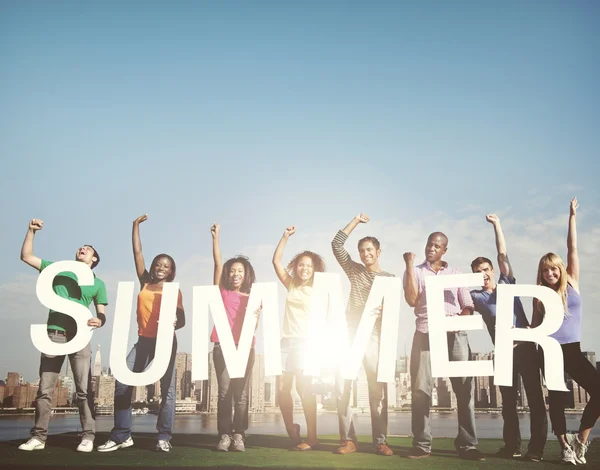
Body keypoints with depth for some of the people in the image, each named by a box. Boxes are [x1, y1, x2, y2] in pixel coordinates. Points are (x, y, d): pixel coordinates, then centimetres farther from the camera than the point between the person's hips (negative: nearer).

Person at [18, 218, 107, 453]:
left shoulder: (97, 283, 14)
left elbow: (102, 315, 9)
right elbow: (26, 256, 14)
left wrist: (98, 322, -14)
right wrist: (31, 231, 4)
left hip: (79, 336, -1)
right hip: (54, 334, 1)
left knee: (83, 390, -5)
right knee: (45, 389, 2)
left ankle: (88, 436, -3)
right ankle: (39, 437, 9)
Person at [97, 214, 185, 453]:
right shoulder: (145, 283, 12)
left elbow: (182, 319, 1)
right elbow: (137, 252, 13)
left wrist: (173, 323, -22)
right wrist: (136, 225, 15)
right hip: (144, 341, 3)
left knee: (167, 389, -2)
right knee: (122, 383, -7)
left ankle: (164, 438, 5)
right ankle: (121, 435, 1)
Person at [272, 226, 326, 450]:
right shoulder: (291, 285, 14)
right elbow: (276, 261, 14)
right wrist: (285, 236, 9)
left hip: (306, 342, -4)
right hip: (286, 341, 5)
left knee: (304, 388, -12)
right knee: (282, 388, 2)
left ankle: (312, 437, -5)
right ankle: (292, 432, 19)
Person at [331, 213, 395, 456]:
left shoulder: (389, 278, 9)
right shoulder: (354, 270, 14)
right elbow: (337, 244, 8)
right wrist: (356, 221, 9)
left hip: (373, 336, -2)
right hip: (349, 333, 2)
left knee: (377, 389, -2)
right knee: (343, 386, -4)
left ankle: (380, 441, 4)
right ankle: (348, 440, 1)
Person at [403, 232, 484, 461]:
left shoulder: (456, 273, 17)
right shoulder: (415, 271, 12)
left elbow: (468, 306, 13)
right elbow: (412, 300, -5)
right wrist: (409, 265, -5)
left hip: (455, 334, 1)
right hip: (425, 333, -1)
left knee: (465, 387, -6)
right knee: (421, 389, -5)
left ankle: (467, 445, -1)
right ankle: (421, 445, 0)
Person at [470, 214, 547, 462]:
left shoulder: (507, 284, 8)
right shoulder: (476, 296, 7)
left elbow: (503, 255, 4)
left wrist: (496, 224, 3)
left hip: (526, 348, -1)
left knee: (535, 397, -2)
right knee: (508, 401, 8)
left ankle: (536, 448, 2)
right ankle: (512, 445, 18)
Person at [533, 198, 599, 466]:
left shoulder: (572, 284, 5)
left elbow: (572, 249, 2)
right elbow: (536, 326, 9)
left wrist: (572, 217, 1)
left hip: (573, 350, 1)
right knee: (557, 399, -1)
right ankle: (565, 445, 14)